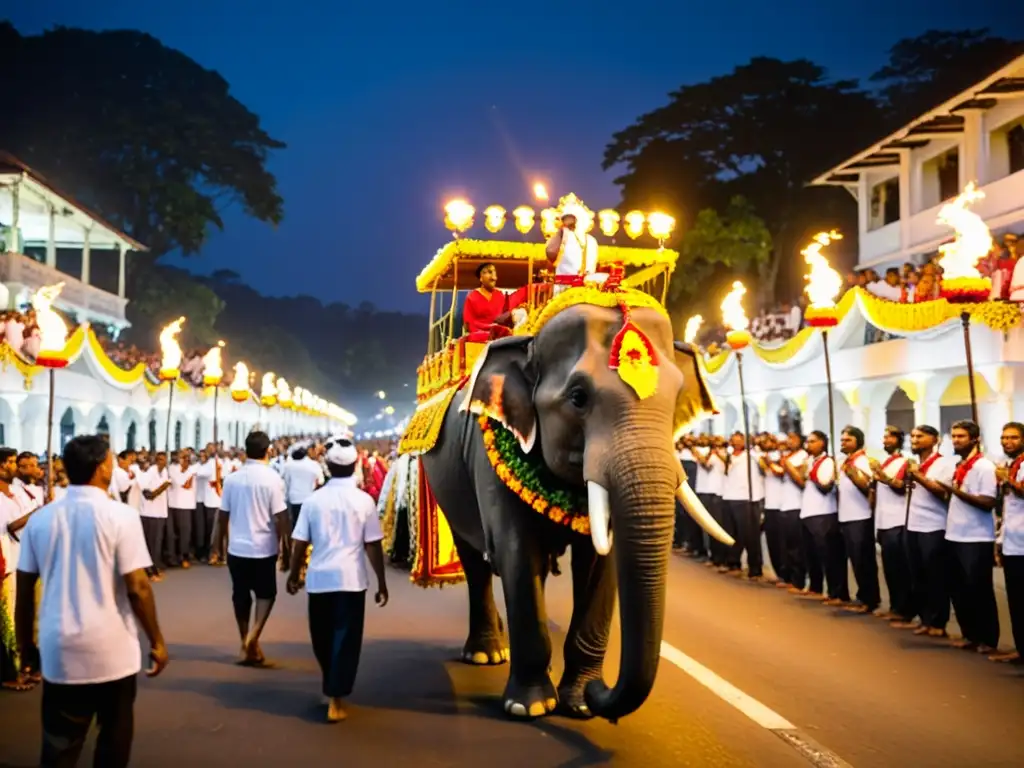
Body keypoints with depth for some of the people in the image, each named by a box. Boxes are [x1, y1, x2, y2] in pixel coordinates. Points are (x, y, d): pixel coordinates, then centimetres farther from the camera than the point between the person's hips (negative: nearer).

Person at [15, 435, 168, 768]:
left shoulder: (39, 519, 0)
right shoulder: (120, 515, -12)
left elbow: (24, 588, 5)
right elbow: (137, 587, -14)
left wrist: (24, 641, 18)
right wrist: (157, 641, -4)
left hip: (59, 649, 3)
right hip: (112, 649, -3)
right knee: (114, 740, 16)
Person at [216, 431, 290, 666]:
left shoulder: (232, 478, -1)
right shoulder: (273, 479, -11)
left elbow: (223, 514, 5)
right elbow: (280, 518, -12)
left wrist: (220, 541, 19)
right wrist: (286, 549, -3)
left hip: (237, 547, 3)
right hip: (264, 548, -3)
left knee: (241, 595, 14)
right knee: (266, 593, 13)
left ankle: (246, 645, 20)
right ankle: (253, 636, -7)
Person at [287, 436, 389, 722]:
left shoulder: (314, 500, 0)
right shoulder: (364, 500, -4)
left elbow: (299, 543, 2)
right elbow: (373, 546, -5)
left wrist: (294, 574, 17)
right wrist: (382, 583, 3)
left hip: (319, 577, 2)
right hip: (351, 579, -2)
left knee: (323, 638, 18)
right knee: (345, 639, 3)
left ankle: (331, 687, 34)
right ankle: (335, 700, 0)